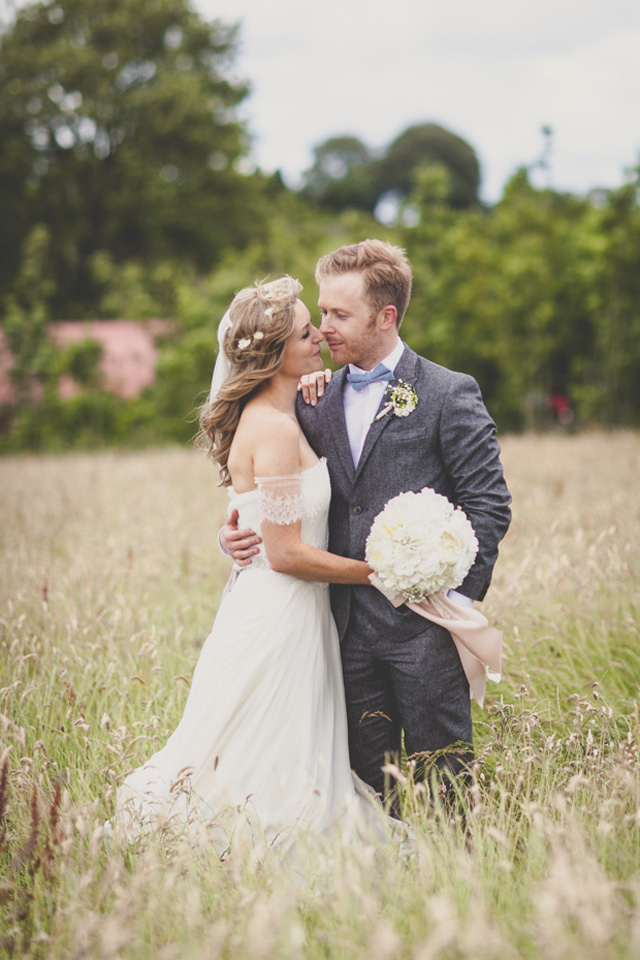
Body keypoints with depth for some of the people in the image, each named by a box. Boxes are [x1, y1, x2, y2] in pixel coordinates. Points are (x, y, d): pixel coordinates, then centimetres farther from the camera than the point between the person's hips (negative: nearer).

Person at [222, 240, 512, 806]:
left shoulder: (449, 394, -2)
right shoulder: (315, 403, 13)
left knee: (438, 786, -1)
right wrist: (240, 535, 1)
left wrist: (460, 596, -12)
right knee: (373, 786, 9)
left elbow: (488, 504, -5)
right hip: (350, 627, 5)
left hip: (423, 623, -5)